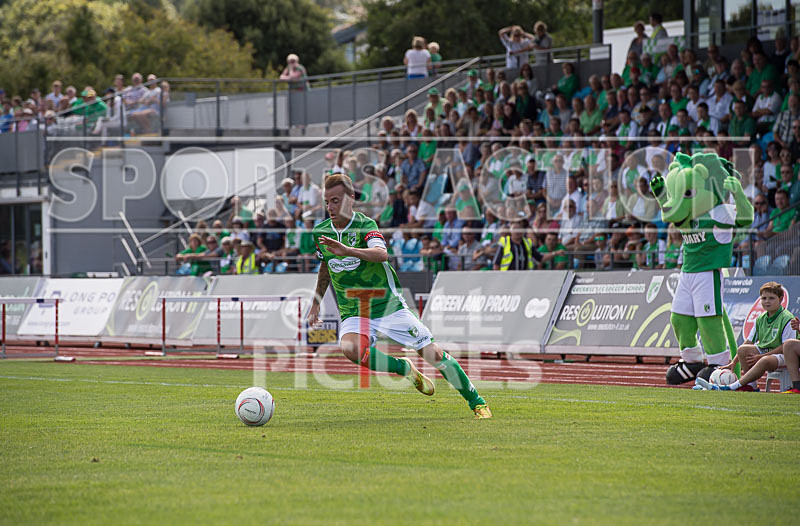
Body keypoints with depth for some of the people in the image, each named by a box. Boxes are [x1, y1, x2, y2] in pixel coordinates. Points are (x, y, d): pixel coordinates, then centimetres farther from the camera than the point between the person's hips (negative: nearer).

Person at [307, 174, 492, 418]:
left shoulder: (366, 225, -13)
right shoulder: (320, 232, 2)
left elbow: (381, 254, -35)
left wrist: (347, 250, -50)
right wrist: (316, 303, 25)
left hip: (388, 306, -3)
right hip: (353, 313, 3)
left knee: (433, 353, -8)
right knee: (350, 348, -31)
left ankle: (477, 403, 11)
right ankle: (405, 369, -6)